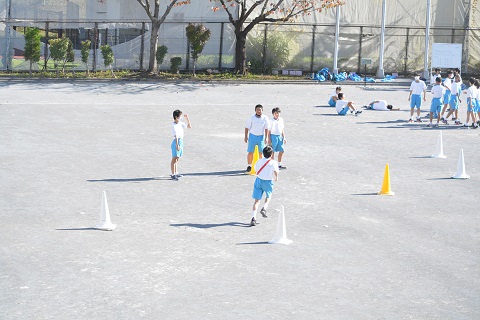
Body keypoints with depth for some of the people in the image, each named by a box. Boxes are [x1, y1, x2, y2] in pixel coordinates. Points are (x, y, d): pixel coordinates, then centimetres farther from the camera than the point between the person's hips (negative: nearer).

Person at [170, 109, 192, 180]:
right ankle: (173, 175, -5)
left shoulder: (181, 123, 10)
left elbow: (189, 126, 20)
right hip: (177, 141, -9)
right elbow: (176, 136, -21)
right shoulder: (174, 125, -15)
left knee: (177, 159, 16)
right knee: (174, 159, -6)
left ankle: (176, 173, 23)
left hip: (181, 141, 9)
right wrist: (177, 145, -26)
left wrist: (187, 118, 8)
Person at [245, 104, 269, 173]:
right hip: (252, 136, -1)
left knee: (260, 152, 3)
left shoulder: (265, 118, -3)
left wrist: (266, 138, -4)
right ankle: (249, 166, 6)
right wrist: (246, 137, -1)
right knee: (250, 152, -2)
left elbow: (266, 129, 1)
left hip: (261, 136, 1)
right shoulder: (251, 118, -6)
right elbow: (247, 128, 1)